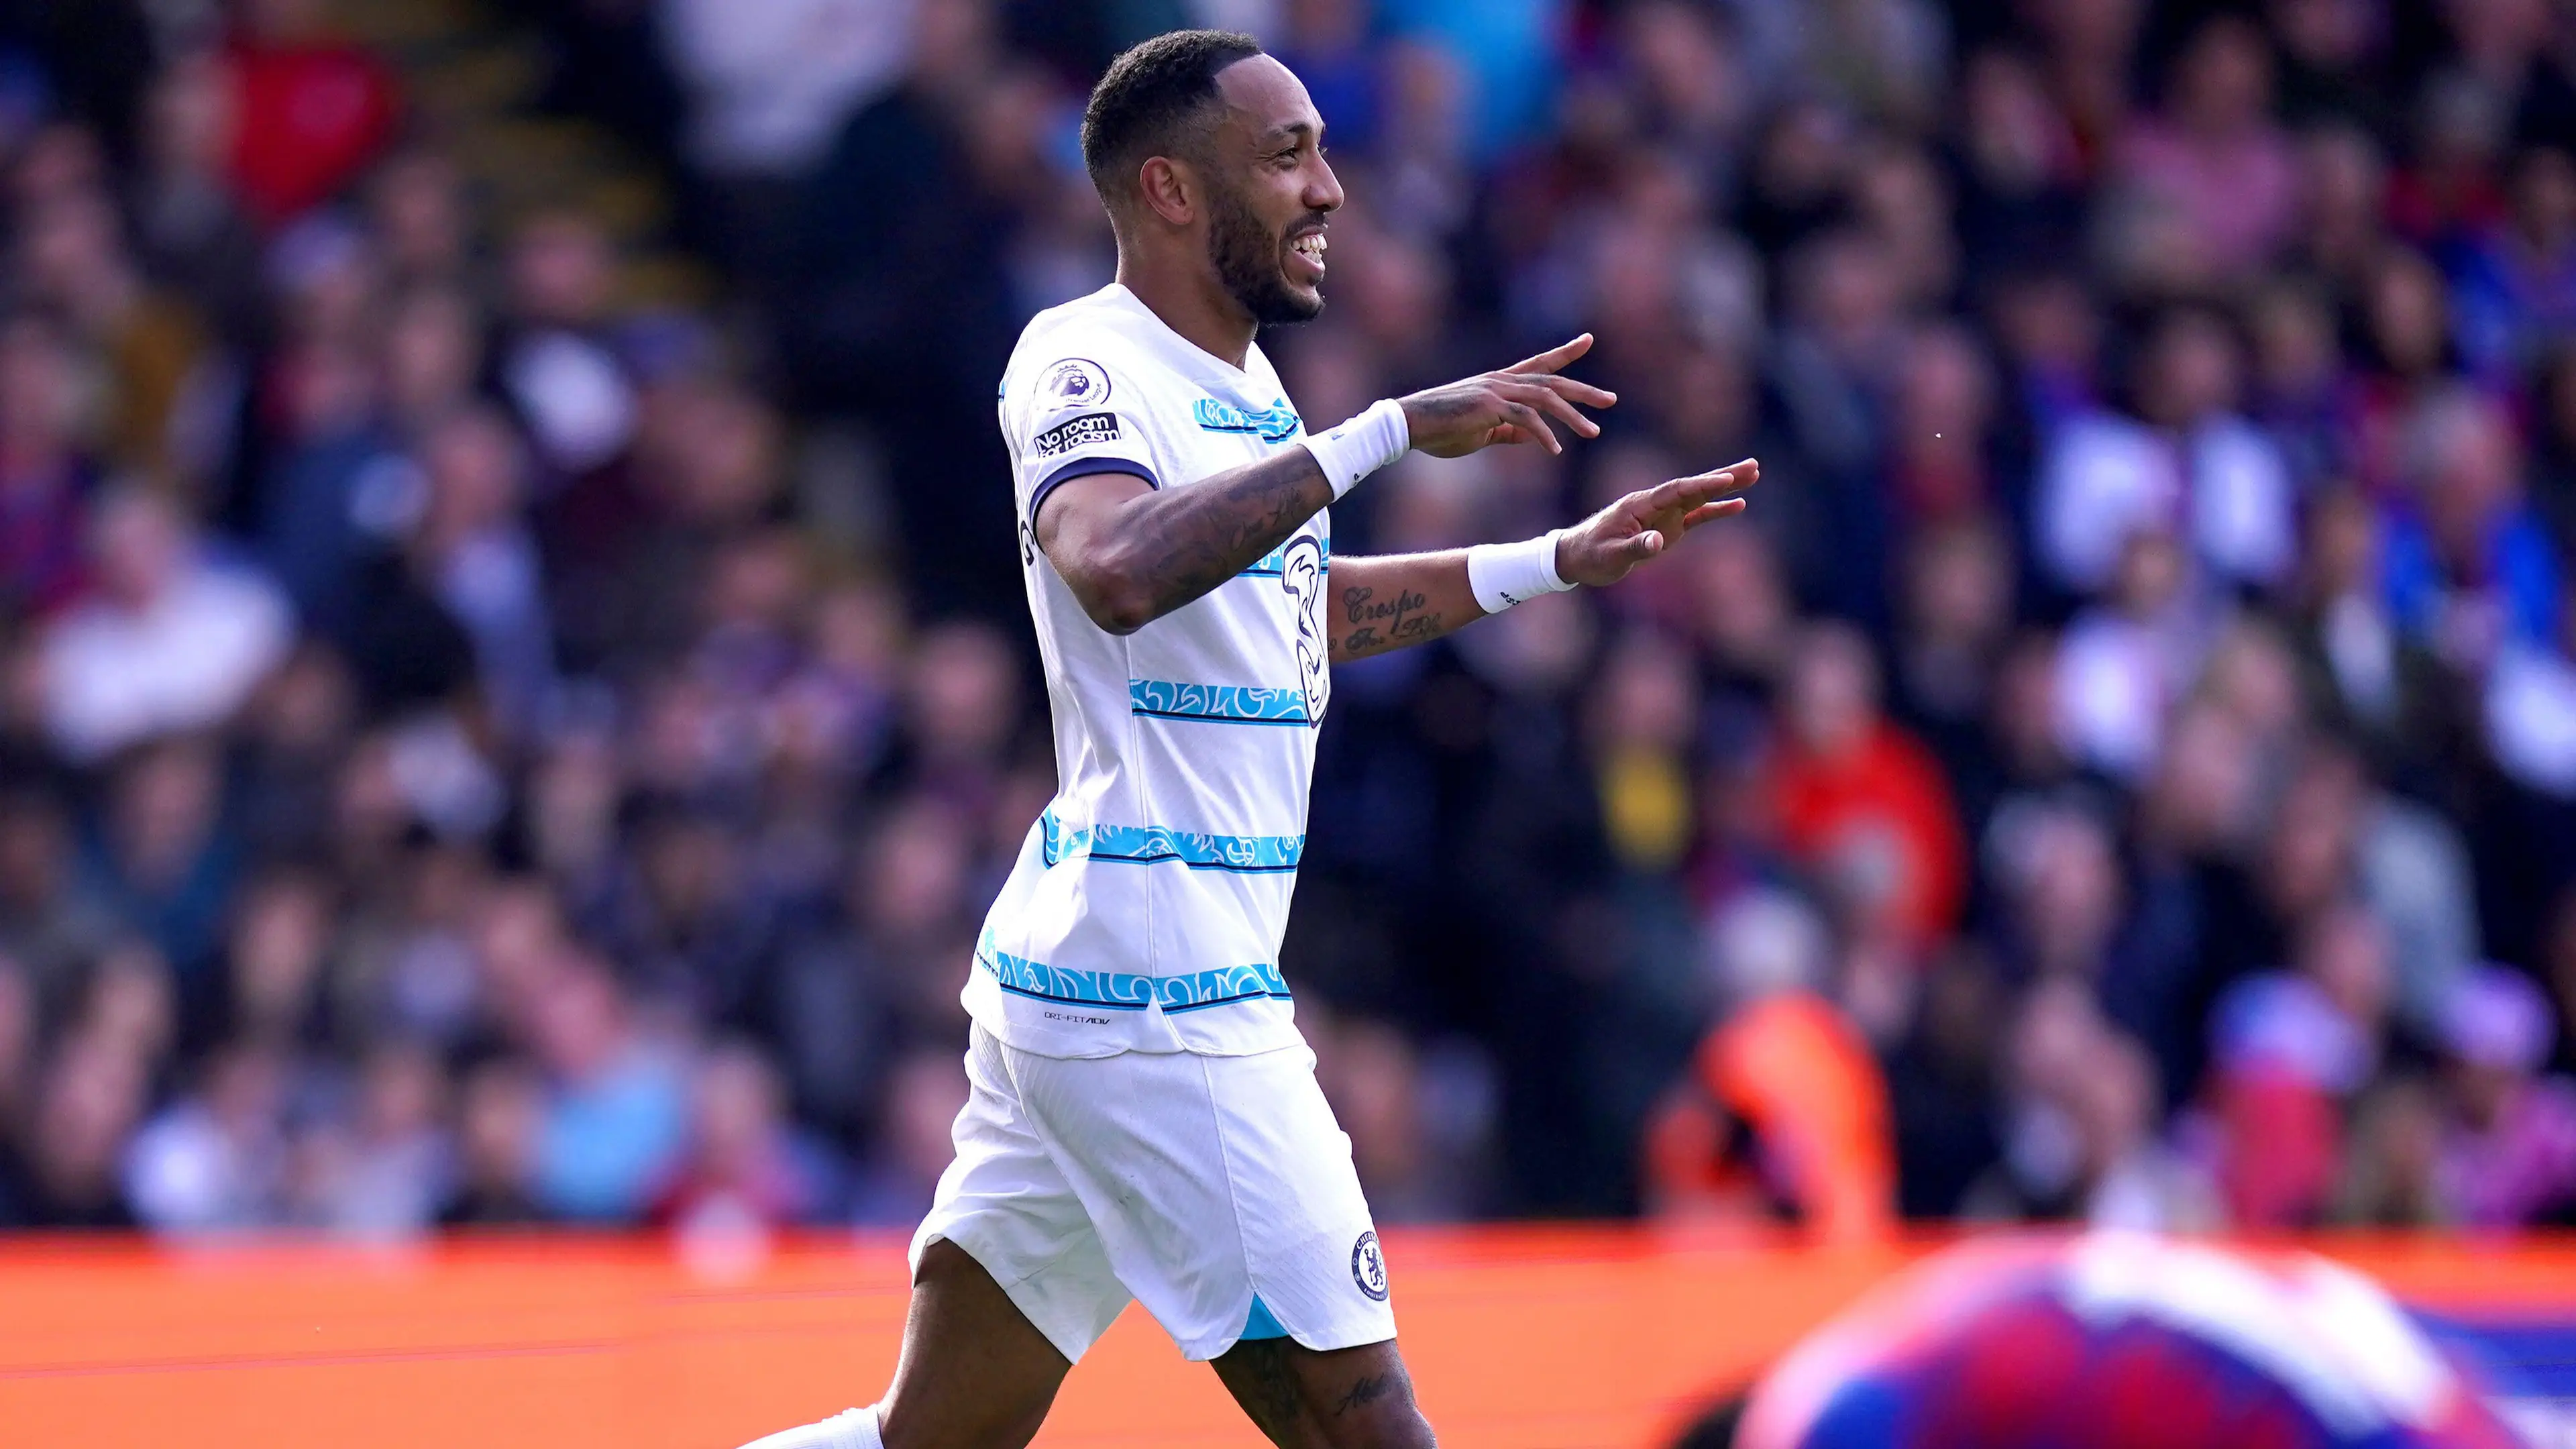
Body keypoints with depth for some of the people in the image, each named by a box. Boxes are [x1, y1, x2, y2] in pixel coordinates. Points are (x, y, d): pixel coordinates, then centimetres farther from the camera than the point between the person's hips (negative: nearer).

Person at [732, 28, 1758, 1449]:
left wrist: (1558, 561, 30)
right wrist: (1390, 429, -33)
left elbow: (1302, 604, 35)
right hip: (1154, 995, -10)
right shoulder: (1082, 361, -12)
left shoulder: (1241, 383, 16)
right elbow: (1120, 572, -34)